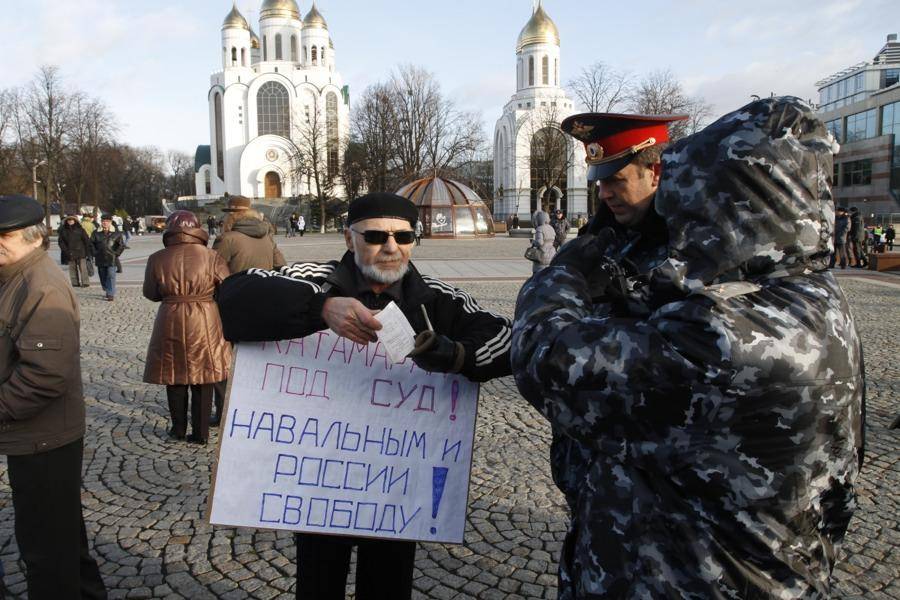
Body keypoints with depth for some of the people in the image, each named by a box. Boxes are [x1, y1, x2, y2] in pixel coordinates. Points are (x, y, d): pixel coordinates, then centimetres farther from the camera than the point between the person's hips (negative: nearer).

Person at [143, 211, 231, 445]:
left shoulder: (157, 259, -4)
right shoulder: (211, 257, -8)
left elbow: (150, 293, 5)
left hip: (170, 323, 1)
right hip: (205, 323, -1)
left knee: (175, 376, 15)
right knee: (202, 379, 9)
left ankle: (178, 429, 24)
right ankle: (200, 432, 13)